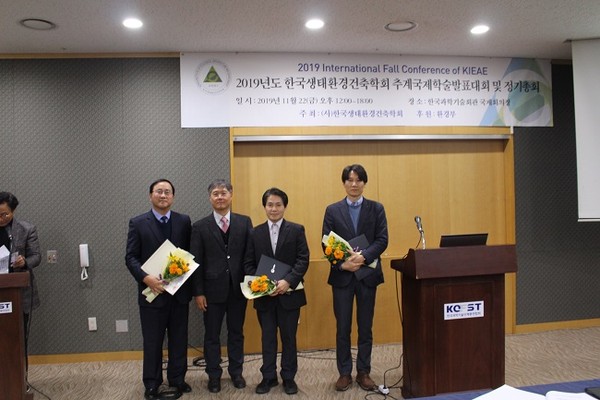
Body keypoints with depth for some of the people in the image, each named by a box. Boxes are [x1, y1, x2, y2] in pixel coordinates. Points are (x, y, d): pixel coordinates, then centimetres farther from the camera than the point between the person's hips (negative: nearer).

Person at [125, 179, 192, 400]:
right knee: (152, 342, 10)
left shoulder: (184, 221, 3)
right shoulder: (138, 223, -2)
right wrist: (146, 278, -19)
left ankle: (177, 379, 30)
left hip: (179, 290, 2)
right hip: (152, 291, -2)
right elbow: (131, 257, -5)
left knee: (179, 339, 13)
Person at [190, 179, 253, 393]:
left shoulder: (244, 222, 1)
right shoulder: (200, 227, -1)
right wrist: (198, 292, -6)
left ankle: (236, 372, 32)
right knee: (212, 335, 12)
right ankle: (214, 375, 29)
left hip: (238, 288, 1)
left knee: (236, 333, 15)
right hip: (212, 289, -1)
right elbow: (196, 262, -3)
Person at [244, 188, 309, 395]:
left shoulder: (297, 230, -1)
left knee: (289, 337, 10)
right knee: (268, 338, 13)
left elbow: (303, 260, -7)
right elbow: (249, 264, 4)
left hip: (289, 293, -1)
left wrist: (288, 281, -19)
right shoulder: (256, 232, 5)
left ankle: (289, 377, 25)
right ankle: (268, 376, 27)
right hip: (263, 295, 2)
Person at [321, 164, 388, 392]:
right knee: (342, 328, 7)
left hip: (367, 274, 1)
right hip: (341, 275, 0)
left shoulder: (376, 208, 4)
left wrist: (363, 256, -19)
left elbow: (382, 240, -3)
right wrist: (342, 264, -15)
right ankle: (344, 373, 21)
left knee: (365, 327, 10)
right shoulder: (332, 210, 3)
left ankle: (364, 372, 24)